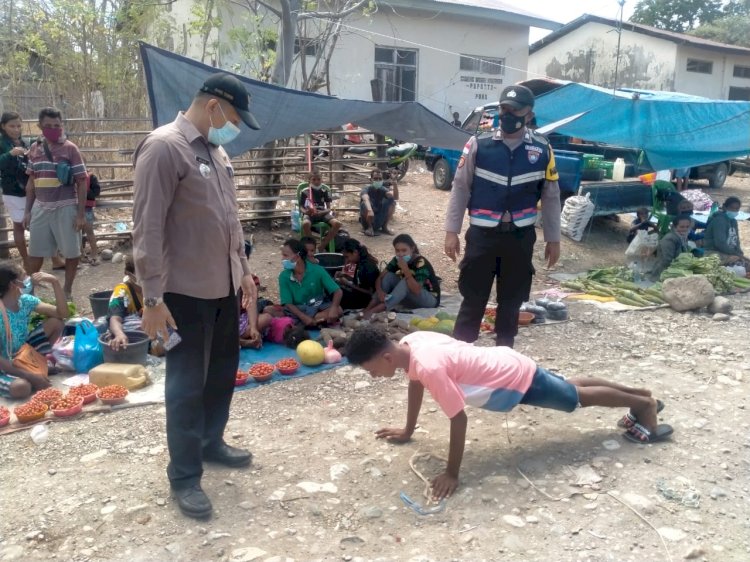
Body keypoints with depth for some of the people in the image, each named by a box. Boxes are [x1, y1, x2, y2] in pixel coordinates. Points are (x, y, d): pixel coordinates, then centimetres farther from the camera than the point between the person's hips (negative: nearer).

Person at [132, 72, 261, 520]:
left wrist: (244, 269, 19)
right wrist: (152, 297, -20)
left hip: (224, 286, 9)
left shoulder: (214, 151, 12)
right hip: (186, 292, -8)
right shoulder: (164, 147, -15)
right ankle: (185, 476, 17)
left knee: (223, 372, 18)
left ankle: (211, 443, 38)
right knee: (187, 384, 2)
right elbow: (147, 229, -19)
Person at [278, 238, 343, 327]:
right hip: (298, 310, 0)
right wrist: (304, 317, -29)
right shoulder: (284, 276, -8)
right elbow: (288, 303, -11)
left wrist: (333, 308, -35)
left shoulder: (317, 270, -12)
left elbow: (338, 291, -15)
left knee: (338, 310, -31)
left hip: (317, 307, 0)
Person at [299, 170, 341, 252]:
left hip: (322, 213, 3)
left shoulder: (324, 191, 5)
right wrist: (306, 211, -21)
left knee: (337, 223, -26)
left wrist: (321, 212, -19)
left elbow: (328, 208, 3)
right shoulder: (305, 191, 0)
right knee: (305, 224, -41)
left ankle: (322, 246, -11)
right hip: (309, 214, -2)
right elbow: (301, 207, 3)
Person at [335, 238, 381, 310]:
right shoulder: (360, 263, 4)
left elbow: (370, 292, -21)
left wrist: (349, 284, -19)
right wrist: (344, 275, -2)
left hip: (366, 299, -9)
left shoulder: (369, 266, -21)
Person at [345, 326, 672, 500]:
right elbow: (415, 385, 8)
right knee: (571, 389, 28)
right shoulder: (409, 343, -10)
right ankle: (639, 392, 48)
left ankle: (643, 403, 39)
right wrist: (408, 431, 17)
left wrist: (452, 474, -23)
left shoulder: (428, 366, -37)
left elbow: (459, 419, -32)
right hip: (506, 364, 8)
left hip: (517, 380, -8)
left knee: (580, 399, 16)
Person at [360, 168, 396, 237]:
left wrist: (394, 185, -36)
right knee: (365, 204, -32)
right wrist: (370, 210, -56)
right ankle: (370, 227, -10)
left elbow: (395, 196, -23)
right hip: (367, 221, -3)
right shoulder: (366, 189, -14)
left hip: (380, 221, 3)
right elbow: (366, 199, -39)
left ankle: (384, 227, -3)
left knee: (392, 201, -17)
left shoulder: (383, 190, -2)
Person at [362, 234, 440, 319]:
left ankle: (374, 311, -39)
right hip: (411, 298, 6)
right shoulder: (397, 260, -5)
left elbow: (417, 290, -34)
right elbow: (380, 277, -9)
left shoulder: (421, 262, -24)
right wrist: (379, 291, -30)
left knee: (405, 282, -32)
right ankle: (367, 308, -25)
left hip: (430, 299, -6)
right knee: (389, 276, -13)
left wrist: (405, 269, -40)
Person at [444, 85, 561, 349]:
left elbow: (551, 196, 8)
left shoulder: (543, 151, 1)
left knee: (511, 299, 13)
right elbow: (460, 188, -1)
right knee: (473, 297, 3)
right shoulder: (478, 145, -5)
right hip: (482, 234, -2)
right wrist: (451, 231, -4)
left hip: (521, 237, 2)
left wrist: (553, 239, 8)